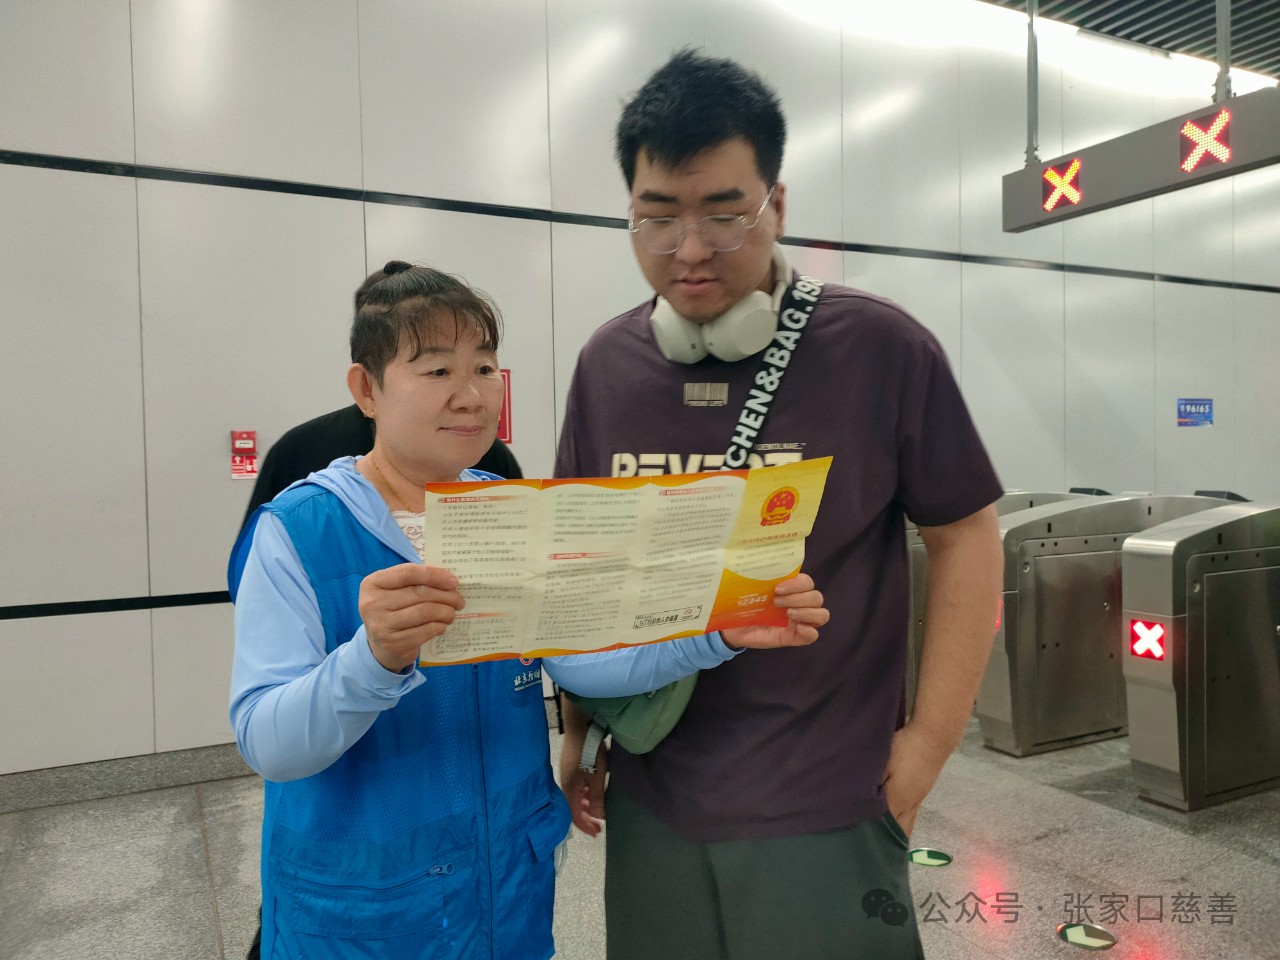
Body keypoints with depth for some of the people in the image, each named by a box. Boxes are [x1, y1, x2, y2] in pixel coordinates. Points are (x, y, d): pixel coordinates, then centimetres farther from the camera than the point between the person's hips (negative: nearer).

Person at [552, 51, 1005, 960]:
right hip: (647, 805, 4)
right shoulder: (606, 362, -1)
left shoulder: (882, 348, -12)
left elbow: (965, 538, -4)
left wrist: (928, 743, -6)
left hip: (826, 811, -3)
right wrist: (578, 735, 8)